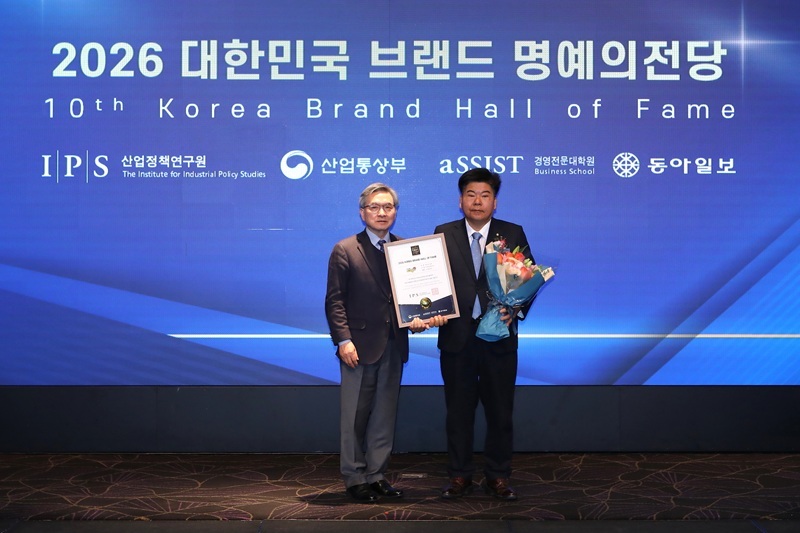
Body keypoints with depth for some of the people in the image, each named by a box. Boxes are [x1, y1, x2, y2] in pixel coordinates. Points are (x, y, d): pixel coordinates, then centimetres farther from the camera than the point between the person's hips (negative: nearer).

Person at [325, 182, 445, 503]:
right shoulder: (345, 250, -2)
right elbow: (334, 300, -6)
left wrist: (418, 319, -10)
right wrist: (343, 339, -16)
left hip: (394, 346, 4)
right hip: (360, 346, -4)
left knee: (385, 416, 11)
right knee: (355, 417, 4)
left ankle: (376, 476, 22)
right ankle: (354, 479, 15)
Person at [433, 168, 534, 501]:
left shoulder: (513, 234, 3)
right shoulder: (443, 235, 5)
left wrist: (516, 309, -15)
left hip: (499, 338, 0)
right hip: (456, 337, 0)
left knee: (500, 411, 8)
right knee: (458, 411, 10)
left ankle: (498, 477, 21)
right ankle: (459, 476, 22)